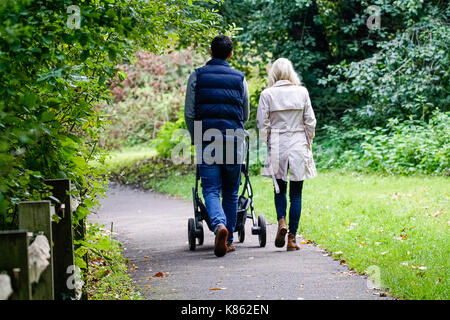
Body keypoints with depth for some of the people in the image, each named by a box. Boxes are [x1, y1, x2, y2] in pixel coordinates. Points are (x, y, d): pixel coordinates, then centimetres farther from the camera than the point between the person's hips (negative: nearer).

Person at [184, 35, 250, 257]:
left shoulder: (197, 76, 3)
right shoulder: (239, 79, 8)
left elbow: (189, 114, 1)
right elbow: (246, 115, 16)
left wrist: (196, 139, 16)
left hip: (206, 140, -1)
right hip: (233, 139, 1)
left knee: (211, 190, -2)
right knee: (231, 192, 10)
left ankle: (219, 225, -29)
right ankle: (228, 241, 12)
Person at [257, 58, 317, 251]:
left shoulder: (267, 94, -5)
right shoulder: (302, 92, -1)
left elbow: (262, 124, -4)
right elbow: (310, 122, 2)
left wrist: (268, 142, 11)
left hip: (277, 147, 0)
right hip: (299, 145, 0)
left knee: (279, 189, 16)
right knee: (296, 193, 5)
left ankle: (281, 222, -9)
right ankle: (292, 238, 2)